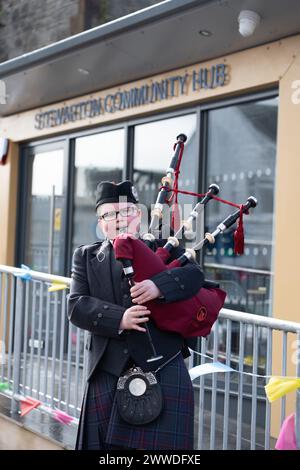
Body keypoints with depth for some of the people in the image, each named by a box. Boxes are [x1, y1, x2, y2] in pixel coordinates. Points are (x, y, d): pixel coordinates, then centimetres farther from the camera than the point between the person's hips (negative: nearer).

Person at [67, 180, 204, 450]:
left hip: (162, 369, -1)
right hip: (107, 373, 2)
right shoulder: (86, 257, 11)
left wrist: (158, 285, -27)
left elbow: (194, 275, -7)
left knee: (158, 442, -4)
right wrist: (119, 319, -18)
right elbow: (76, 306, -1)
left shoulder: (165, 248, 10)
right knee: (106, 442, 7)